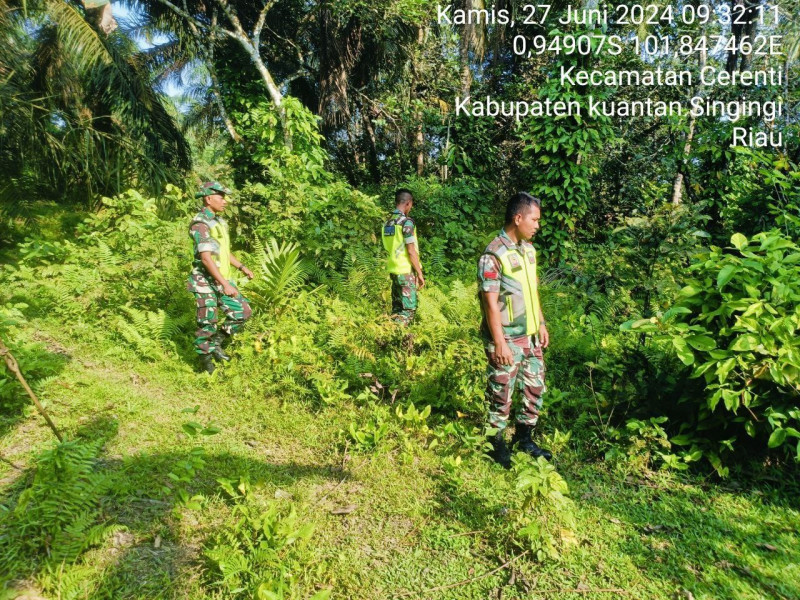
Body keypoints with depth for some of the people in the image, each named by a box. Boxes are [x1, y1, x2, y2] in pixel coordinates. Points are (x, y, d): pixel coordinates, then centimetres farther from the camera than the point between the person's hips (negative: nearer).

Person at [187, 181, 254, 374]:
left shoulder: (219, 221, 13)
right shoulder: (200, 223, -16)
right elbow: (206, 258, -24)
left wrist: (242, 267, 16)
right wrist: (225, 284, -27)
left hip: (222, 280, 8)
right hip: (206, 282, -8)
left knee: (243, 312, 7)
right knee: (208, 324, 1)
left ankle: (216, 343, 22)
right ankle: (206, 360, 18)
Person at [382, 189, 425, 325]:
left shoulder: (388, 222, 11)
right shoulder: (407, 221, -13)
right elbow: (411, 251, -16)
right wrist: (420, 273, -10)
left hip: (393, 270, 8)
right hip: (406, 271, -8)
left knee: (397, 308, 13)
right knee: (409, 308, -3)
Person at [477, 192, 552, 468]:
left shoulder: (528, 249, 7)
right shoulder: (493, 256, -19)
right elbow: (491, 303, -20)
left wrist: (541, 324, 14)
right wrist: (500, 343, -19)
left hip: (531, 336, 8)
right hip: (507, 340, -8)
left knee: (535, 388, 17)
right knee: (501, 394, 6)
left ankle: (524, 438, 36)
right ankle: (496, 444, 26)